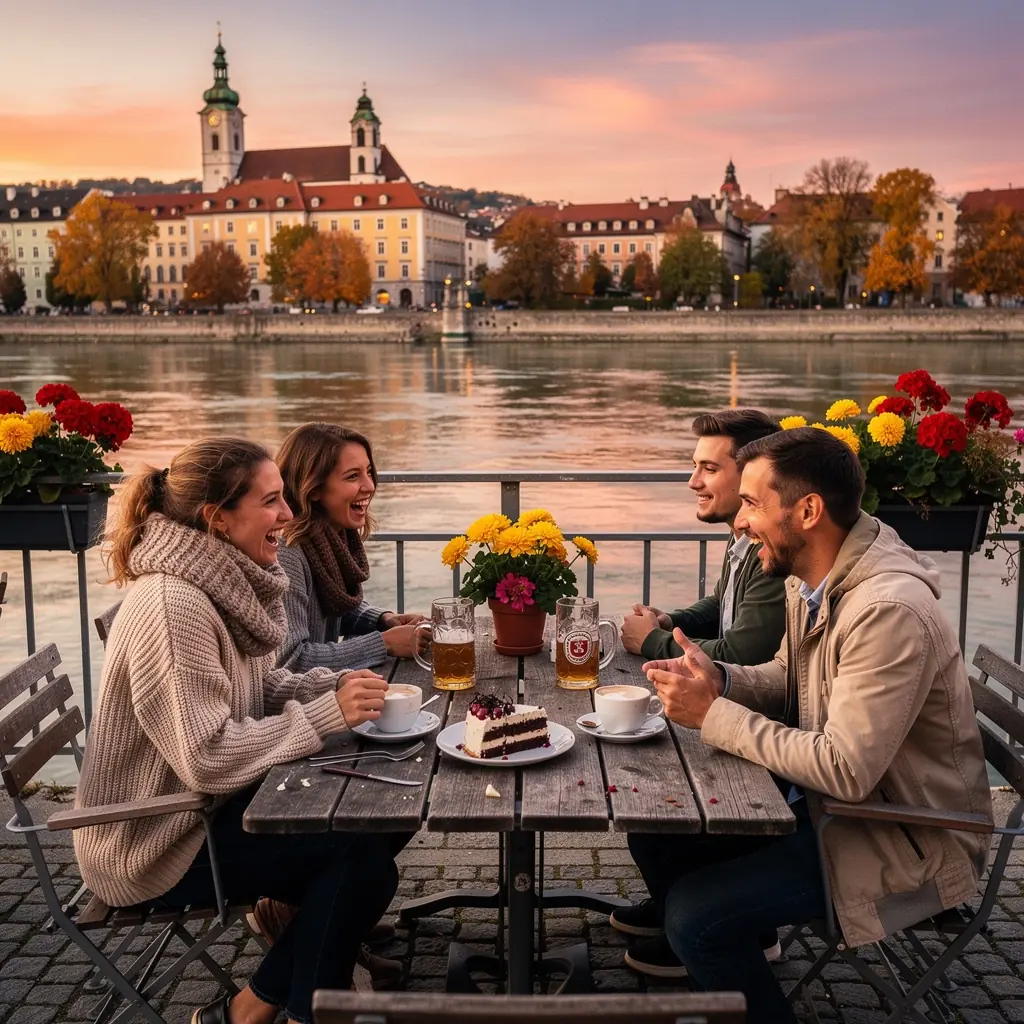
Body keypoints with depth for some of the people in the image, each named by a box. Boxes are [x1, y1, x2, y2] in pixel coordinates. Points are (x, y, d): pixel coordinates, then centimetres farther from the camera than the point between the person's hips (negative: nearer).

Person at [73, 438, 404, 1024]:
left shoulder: (225, 584, 1)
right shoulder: (172, 606, -27)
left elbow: (258, 689, 11)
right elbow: (207, 757, -31)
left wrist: (335, 686, -7)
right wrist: (326, 714, -26)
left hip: (206, 804, 9)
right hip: (160, 845, -9)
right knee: (365, 850, -14)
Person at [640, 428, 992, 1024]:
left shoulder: (890, 611, -29)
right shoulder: (810, 579, -1)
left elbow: (845, 770, -30)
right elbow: (788, 680, 13)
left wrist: (713, 716, -23)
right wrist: (718, 679, -9)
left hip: (909, 841, -9)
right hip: (832, 796, 9)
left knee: (696, 915, -17)